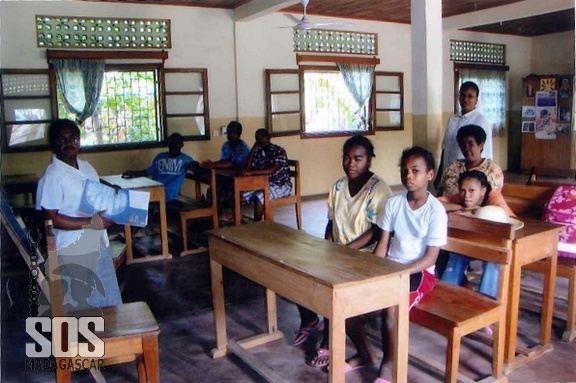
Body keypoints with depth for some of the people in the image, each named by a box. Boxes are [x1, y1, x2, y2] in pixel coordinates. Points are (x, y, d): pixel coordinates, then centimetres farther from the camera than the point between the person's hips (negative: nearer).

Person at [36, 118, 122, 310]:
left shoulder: (87, 167, 7)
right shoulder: (52, 176, -16)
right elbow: (50, 218, -19)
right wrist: (89, 222, -23)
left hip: (98, 243, 8)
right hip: (73, 251, -7)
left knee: (107, 298, 19)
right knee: (81, 305, 6)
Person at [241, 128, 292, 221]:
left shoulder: (279, 151, -12)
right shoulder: (258, 152, 7)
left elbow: (273, 170, -26)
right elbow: (248, 168, 0)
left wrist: (252, 172, -34)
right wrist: (252, 151, -7)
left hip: (282, 185, -6)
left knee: (259, 198, -30)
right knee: (242, 196, -14)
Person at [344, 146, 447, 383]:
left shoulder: (436, 211, -12)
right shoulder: (393, 203, 2)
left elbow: (430, 258, -14)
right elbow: (383, 244, 3)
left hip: (419, 272, -5)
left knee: (390, 306, -33)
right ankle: (364, 353, 11)